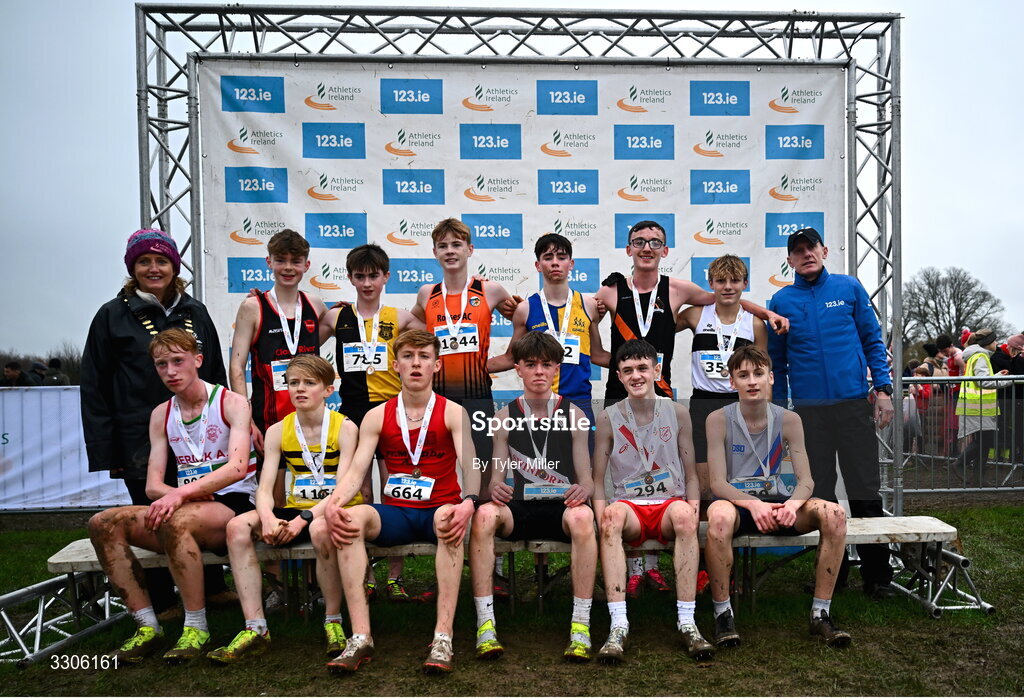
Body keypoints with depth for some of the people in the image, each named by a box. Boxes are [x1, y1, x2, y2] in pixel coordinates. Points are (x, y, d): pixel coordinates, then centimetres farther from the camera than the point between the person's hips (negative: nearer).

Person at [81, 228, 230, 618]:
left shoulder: (196, 314, 9)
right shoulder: (113, 316, -1)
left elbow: (216, 378, 14)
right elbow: (94, 389, -1)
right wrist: (105, 452, -6)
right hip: (141, 441, -3)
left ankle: (213, 587, 28)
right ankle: (162, 603, 24)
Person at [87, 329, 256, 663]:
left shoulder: (232, 403, -3)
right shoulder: (161, 415, 14)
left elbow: (238, 467, -19)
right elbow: (153, 486, 8)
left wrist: (182, 493, -29)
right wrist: (182, 493, -15)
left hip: (233, 505, -6)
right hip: (188, 508, 6)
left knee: (175, 520, -36)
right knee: (103, 523, -14)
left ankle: (196, 627, -22)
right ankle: (148, 626, -10)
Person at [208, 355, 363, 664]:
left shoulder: (345, 427, -8)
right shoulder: (277, 431, 5)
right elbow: (264, 489, -3)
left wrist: (304, 519, -28)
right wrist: (268, 518, -25)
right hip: (295, 511, 5)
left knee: (321, 529, -39)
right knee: (238, 526, -19)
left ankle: (333, 621, -17)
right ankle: (255, 629, -18)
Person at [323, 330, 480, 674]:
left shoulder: (453, 413, 1)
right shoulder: (377, 417, 8)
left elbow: (471, 465, -13)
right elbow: (356, 470, -2)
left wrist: (468, 503, -35)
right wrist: (333, 502, -24)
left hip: (439, 511, -2)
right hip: (394, 513, 2)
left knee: (450, 519, -37)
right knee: (350, 518, -28)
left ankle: (443, 637, -37)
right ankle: (360, 637, -31)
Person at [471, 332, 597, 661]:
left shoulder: (573, 415, 7)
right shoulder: (505, 416, 9)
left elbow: (587, 480, 4)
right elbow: (497, 476, 6)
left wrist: (583, 490, -20)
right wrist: (495, 488, -18)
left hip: (561, 508, -1)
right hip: (519, 509, 1)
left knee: (582, 516, -37)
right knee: (484, 514, -32)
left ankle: (581, 628, -30)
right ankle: (485, 626, -29)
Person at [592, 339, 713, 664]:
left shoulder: (677, 413, 6)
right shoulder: (609, 418, 4)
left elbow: (691, 475, 9)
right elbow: (597, 480, 4)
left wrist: (693, 511, -9)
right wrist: (601, 515, -14)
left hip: (669, 506, 1)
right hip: (629, 506, 0)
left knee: (683, 513, -36)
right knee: (613, 514, -36)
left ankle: (687, 622, -31)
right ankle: (618, 625, -38)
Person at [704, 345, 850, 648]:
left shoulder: (789, 420, 0)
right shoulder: (719, 420, -8)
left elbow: (806, 480, -4)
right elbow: (718, 483, -13)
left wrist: (793, 503, -27)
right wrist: (753, 504, -31)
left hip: (777, 501, 3)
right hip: (736, 500, -3)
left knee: (833, 514, -24)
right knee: (719, 515, -39)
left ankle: (821, 613, -12)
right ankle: (722, 612, -21)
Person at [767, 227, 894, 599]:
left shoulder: (849, 288, 6)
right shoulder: (781, 300, 7)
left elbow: (873, 340, 8)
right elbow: (776, 359, 11)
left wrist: (883, 389, 0)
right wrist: (778, 406, 8)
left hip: (853, 401, -1)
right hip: (808, 407, 1)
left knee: (865, 489, 1)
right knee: (819, 491, 7)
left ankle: (877, 575, 12)